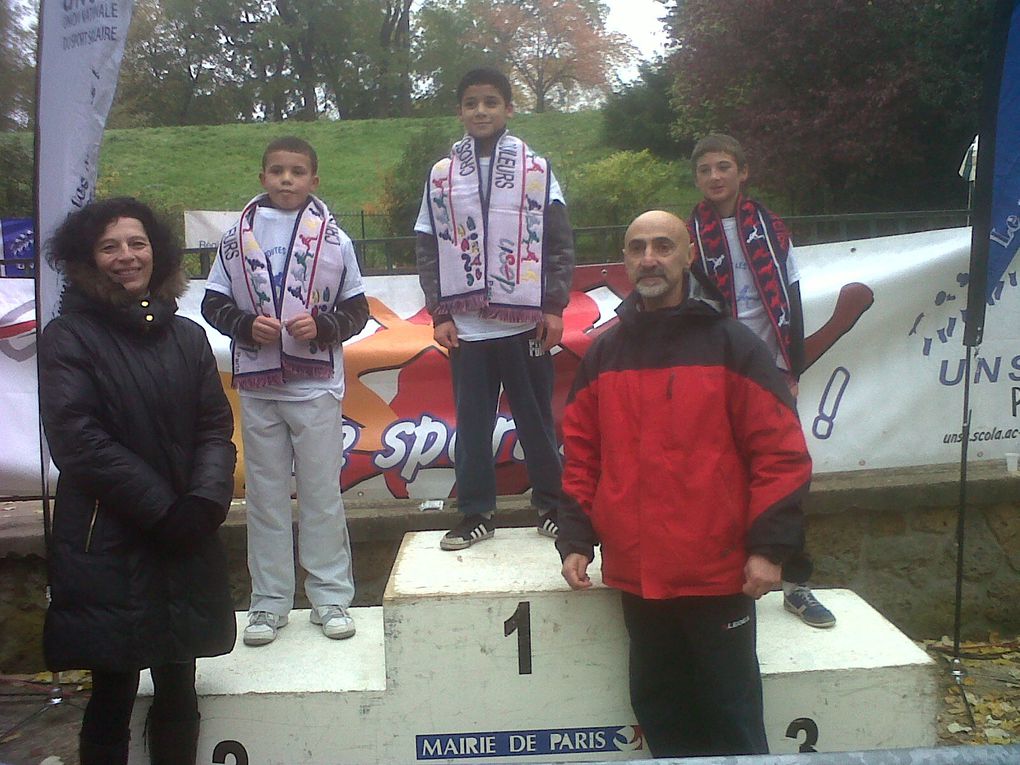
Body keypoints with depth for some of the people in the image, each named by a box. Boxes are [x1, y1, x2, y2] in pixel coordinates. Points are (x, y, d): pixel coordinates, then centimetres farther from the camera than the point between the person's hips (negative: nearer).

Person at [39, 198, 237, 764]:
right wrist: (161, 508, -15)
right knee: (114, 696, 5)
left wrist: (205, 500, -11)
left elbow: (216, 427, 6)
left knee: (179, 693, 13)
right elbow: (78, 440, -12)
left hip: (184, 544, 4)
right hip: (107, 547, -4)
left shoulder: (187, 336, 9)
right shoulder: (69, 337, -4)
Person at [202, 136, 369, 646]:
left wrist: (322, 325, -13)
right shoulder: (237, 237, 5)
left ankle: (330, 597, 16)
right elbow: (213, 304, 8)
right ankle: (269, 600, 19)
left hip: (317, 386, -1)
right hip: (257, 387, 2)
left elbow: (357, 310, 5)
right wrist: (247, 325, -10)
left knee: (322, 491, 4)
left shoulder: (333, 239, 2)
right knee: (264, 494, 8)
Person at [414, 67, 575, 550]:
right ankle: (476, 514, 18)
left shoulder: (536, 169, 2)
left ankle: (551, 504, 22)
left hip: (526, 322, -1)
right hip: (467, 325, 2)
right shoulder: (441, 175, 6)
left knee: (537, 419, 7)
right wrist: (439, 314, 0)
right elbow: (428, 250, 6)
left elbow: (560, 244, 2)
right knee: (472, 421, 7)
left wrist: (554, 308, -4)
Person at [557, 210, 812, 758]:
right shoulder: (604, 354, 8)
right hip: (635, 575, 4)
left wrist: (769, 546, -12)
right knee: (656, 709, 16)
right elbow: (580, 455, 10)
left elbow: (781, 451, -7)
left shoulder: (731, 345, -4)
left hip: (718, 574, -3)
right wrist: (575, 540, 3)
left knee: (731, 714, 9)